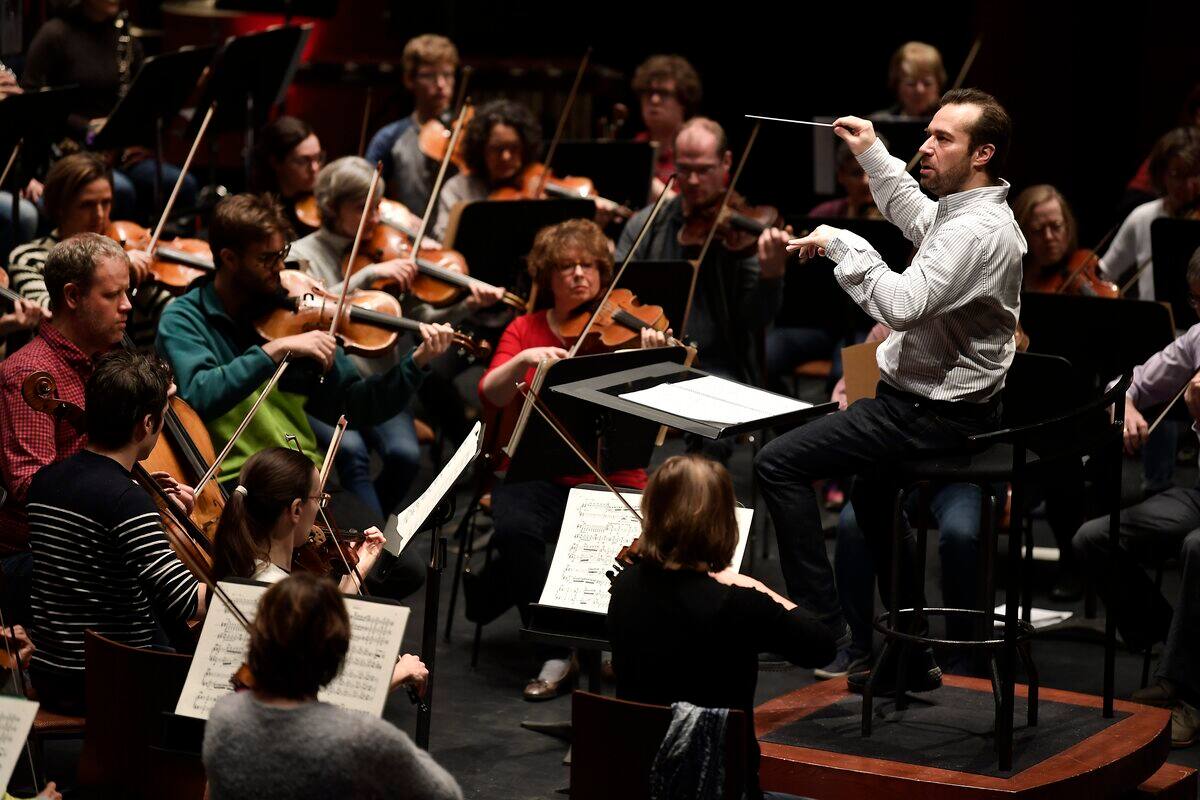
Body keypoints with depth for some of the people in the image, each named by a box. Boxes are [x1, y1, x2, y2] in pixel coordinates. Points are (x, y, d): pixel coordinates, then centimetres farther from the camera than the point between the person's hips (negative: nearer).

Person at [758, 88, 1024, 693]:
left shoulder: (977, 232, -25)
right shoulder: (967, 213, 8)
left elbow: (902, 304, -36)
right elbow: (914, 215, 32)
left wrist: (841, 243, -26)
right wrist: (872, 154, 28)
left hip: (933, 414, -11)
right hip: (952, 399, 11)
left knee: (779, 463, -14)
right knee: (871, 493, 32)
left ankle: (826, 633, -13)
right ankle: (912, 659, 36)